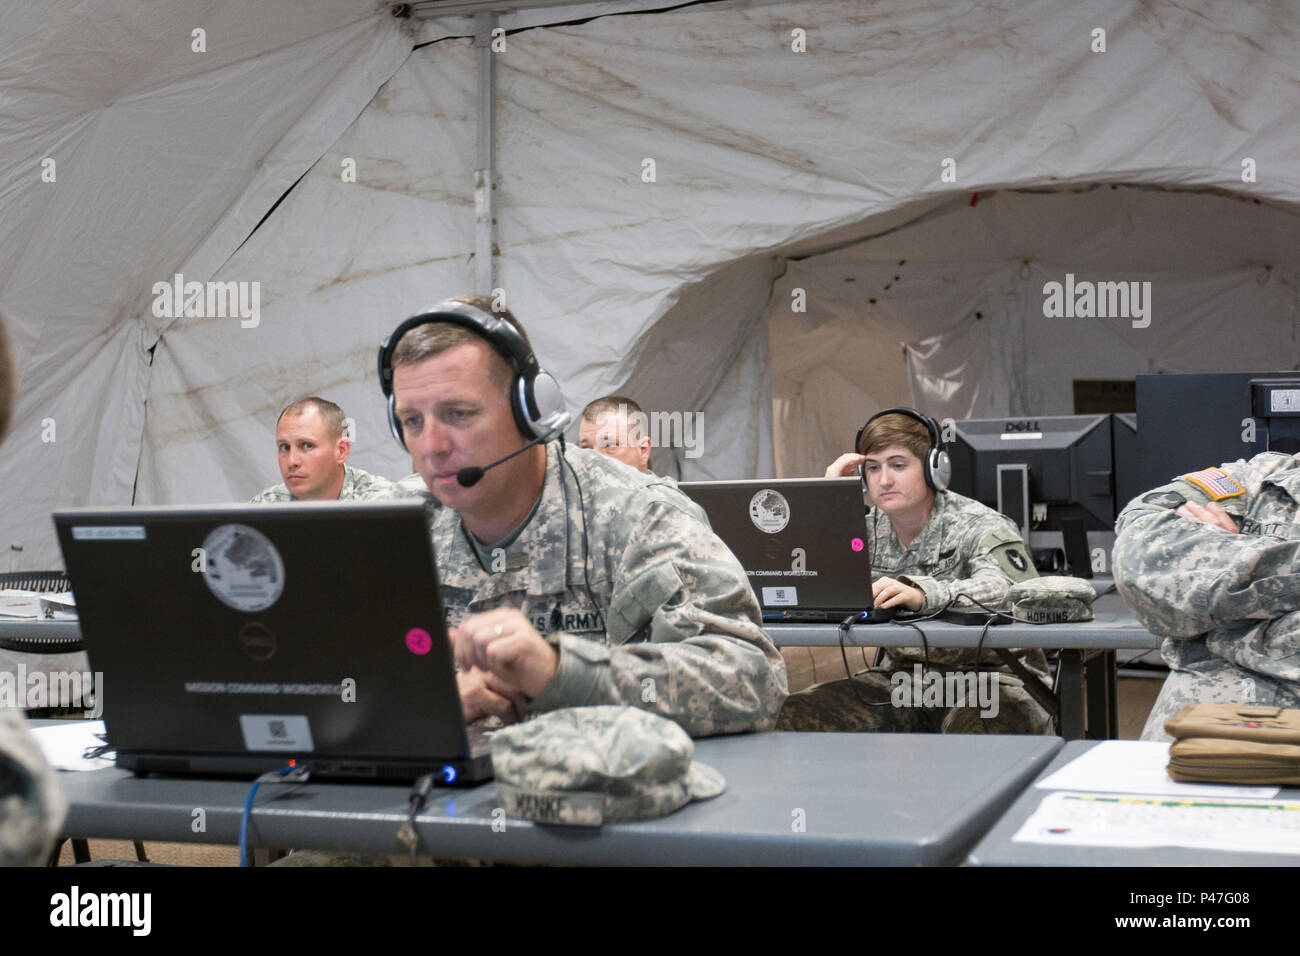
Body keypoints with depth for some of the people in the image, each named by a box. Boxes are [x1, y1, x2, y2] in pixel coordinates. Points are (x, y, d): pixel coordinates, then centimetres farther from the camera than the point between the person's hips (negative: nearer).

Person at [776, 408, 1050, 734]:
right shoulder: (868, 532, 9)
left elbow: (1006, 588, -30)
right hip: (903, 676, 5)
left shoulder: (981, 528, -9)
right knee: (793, 716, -15)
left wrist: (922, 593, -48)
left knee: (974, 729, -41)